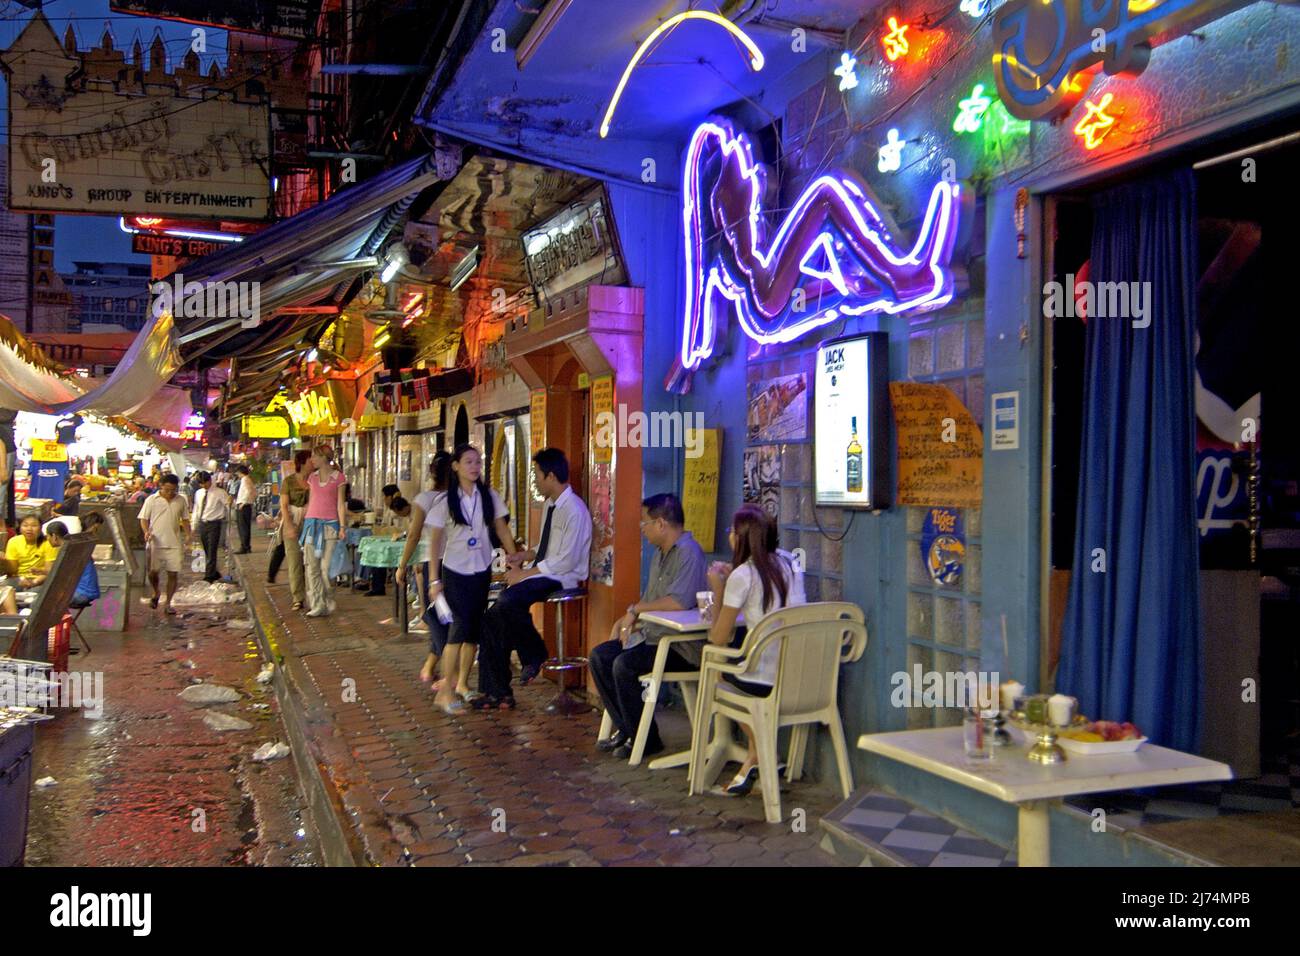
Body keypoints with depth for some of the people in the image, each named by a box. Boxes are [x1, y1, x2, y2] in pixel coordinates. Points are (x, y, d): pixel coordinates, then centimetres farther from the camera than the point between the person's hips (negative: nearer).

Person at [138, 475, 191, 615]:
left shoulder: (181, 501, 7)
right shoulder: (152, 500, -1)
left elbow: (185, 519, 15)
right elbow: (144, 518, 2)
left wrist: (188, 534, 0)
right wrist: (147, 531, -17)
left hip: (174, 544, 2)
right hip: (155, 543, -2)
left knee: (173, 574, -1)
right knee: (153, 572, 1)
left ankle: (168, 604, 10)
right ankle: (156, 592, 33)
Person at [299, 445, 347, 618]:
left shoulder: (338, 477, 1)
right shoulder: (312, 478, 14)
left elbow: (341, 505, -1)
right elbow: (310, 502, 17)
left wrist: (342, 527, -7)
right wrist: (305, 524, 13)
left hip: (329, 525, -4)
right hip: (312, 523, 5)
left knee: (326, 567, -8)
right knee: (312, 567, 0)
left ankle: (328, 602, 12)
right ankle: (317, 605, 4)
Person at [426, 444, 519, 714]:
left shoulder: (489, 497, 0)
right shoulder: (445, 501, -7)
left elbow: (502, 529, 6)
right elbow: (435, 541, -5)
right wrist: (434, 580, -8)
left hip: (482, 570, 4)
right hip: (455, 571, -4)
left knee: (475, 628, 8)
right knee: (462, 624, -14)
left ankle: (462, 683, 23)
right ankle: (446, 691, -9)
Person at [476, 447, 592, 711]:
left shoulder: (574, 511, -17)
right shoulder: (550, 504, 13)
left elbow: (566, 561, -21)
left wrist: (525, 574, -17)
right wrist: (525, 555, 4)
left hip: (562, 579, -9)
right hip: (542, 575, 9)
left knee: (509, 602, -32)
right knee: (492, 618, -2)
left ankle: (535, 656, -5)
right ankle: (497, 691, 7)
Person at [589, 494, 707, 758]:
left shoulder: (688, 552, -18)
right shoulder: (660, 553, 15)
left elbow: (680, 602, -32)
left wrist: (635, 609, -21)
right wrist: (626, 620, 6)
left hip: (683, 645, -10)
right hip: (654, 635, 10)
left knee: (624, 665, -25)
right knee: (599, 656, 2)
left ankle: (645, 739, -7)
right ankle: (625, 729, 9)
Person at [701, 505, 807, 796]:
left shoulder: (742, 575, -11)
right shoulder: (789, 562, 8)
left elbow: (718, 638, -6)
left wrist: (718, 590, 3)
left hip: (767, 681, -6)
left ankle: (756, 753, 21)